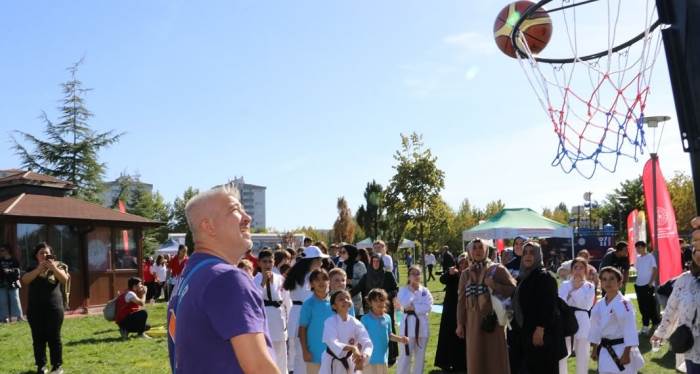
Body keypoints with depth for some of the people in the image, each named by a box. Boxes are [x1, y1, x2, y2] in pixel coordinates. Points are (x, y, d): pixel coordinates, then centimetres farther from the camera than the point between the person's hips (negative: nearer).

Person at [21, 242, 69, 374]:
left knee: (54, 337, -2)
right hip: (35, 309, 2)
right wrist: (39, 269, -20)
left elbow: (64, 280, -12)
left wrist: (53, 268, -25)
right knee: (38, 338, 2)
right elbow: (24, 280, -10)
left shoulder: (57, 266, 4)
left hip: (53, 307, -2)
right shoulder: (32, 269, 10)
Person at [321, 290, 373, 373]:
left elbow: (367, 342, -19)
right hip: (331, 362, -4)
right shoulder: (330, 322, -19)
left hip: (348, 362, 4)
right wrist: (352, 348, -44)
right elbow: (332, 343, -31)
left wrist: (364, 357, -41)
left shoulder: (355, 323, -11)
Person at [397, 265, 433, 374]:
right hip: (408, 324, -3)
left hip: (422, 324, 3)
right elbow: (404, 303, -18)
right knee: (405, 354, -2)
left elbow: (428, 307, -8)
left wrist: (414, 307, -14)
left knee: (420, 355, 11)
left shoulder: (425, 291, 5)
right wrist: (412, 290, -12)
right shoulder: (403, 290, 0)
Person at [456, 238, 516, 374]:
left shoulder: (497, 269, 0)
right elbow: (461, 300, 9)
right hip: (473, 322, 3)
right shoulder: (465, 274, 9)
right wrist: (460, 324, 5)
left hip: (493, 320, -3)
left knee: (495, 358, -1)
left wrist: (494, 285, -17)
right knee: (476, 360, 5)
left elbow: (513, 289, -3)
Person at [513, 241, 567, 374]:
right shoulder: (524, 276, 14)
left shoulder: (544, 276, -11)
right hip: (528, 332, 9)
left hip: (543, 332, -9)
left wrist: (540, 329, -25)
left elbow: (548, 305, -19)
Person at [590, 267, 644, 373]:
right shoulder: (599, 305, 6)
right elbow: (595, 328, 14)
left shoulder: (624, 303, -15)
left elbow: (630, 330, -16)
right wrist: (594, 349, 16)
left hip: (621, 350, -7)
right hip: (605, 351, 7)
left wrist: (626, 353, -17)